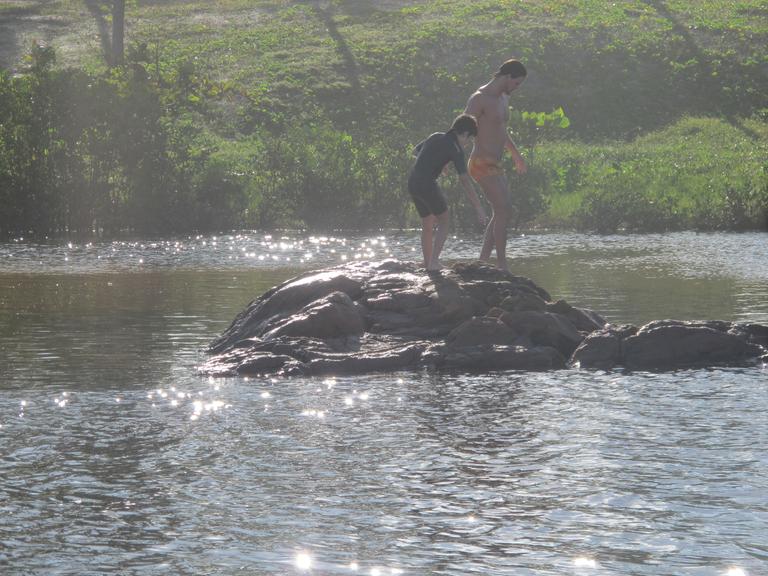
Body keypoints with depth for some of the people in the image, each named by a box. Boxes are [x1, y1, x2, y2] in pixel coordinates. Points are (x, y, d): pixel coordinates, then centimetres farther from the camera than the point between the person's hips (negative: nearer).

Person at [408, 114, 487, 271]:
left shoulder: (436, 136, 17)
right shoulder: (456, 149, -6)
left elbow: (415, 151, 33)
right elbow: (464, 179, -14)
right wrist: (478, 207, -14)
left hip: (412, 183, 8)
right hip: (427, 184, -8)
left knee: (428, 225, 18)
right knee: (443, 223, 3)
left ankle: (427, 265, 21)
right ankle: (434, 262, -11)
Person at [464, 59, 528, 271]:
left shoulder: (503, 98, 15)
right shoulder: (479, 98, -14)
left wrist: (516, 155, 41)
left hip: (495, 165, 10)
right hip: (483, 165, -10)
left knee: (500, 214, 8)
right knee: (503, 212, -13)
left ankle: (483, 262, 9)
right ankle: (502, 265, -10)